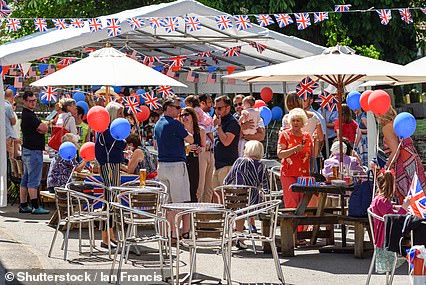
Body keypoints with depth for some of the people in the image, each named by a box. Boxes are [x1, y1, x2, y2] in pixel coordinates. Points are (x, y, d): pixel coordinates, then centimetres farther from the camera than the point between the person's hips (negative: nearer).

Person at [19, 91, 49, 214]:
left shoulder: (27, 114, 17)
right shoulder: (28, 115, -15)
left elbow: (43, 129, 16)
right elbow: (44, 128, -19)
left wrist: (40, 128, -5)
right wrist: (44, 125, 2)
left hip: (27, 150, 11)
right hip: (33, 150, -11)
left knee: (26, 179, 12)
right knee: (34, 180, -10)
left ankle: (23, 205, 16)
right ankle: (35, 207, -12)